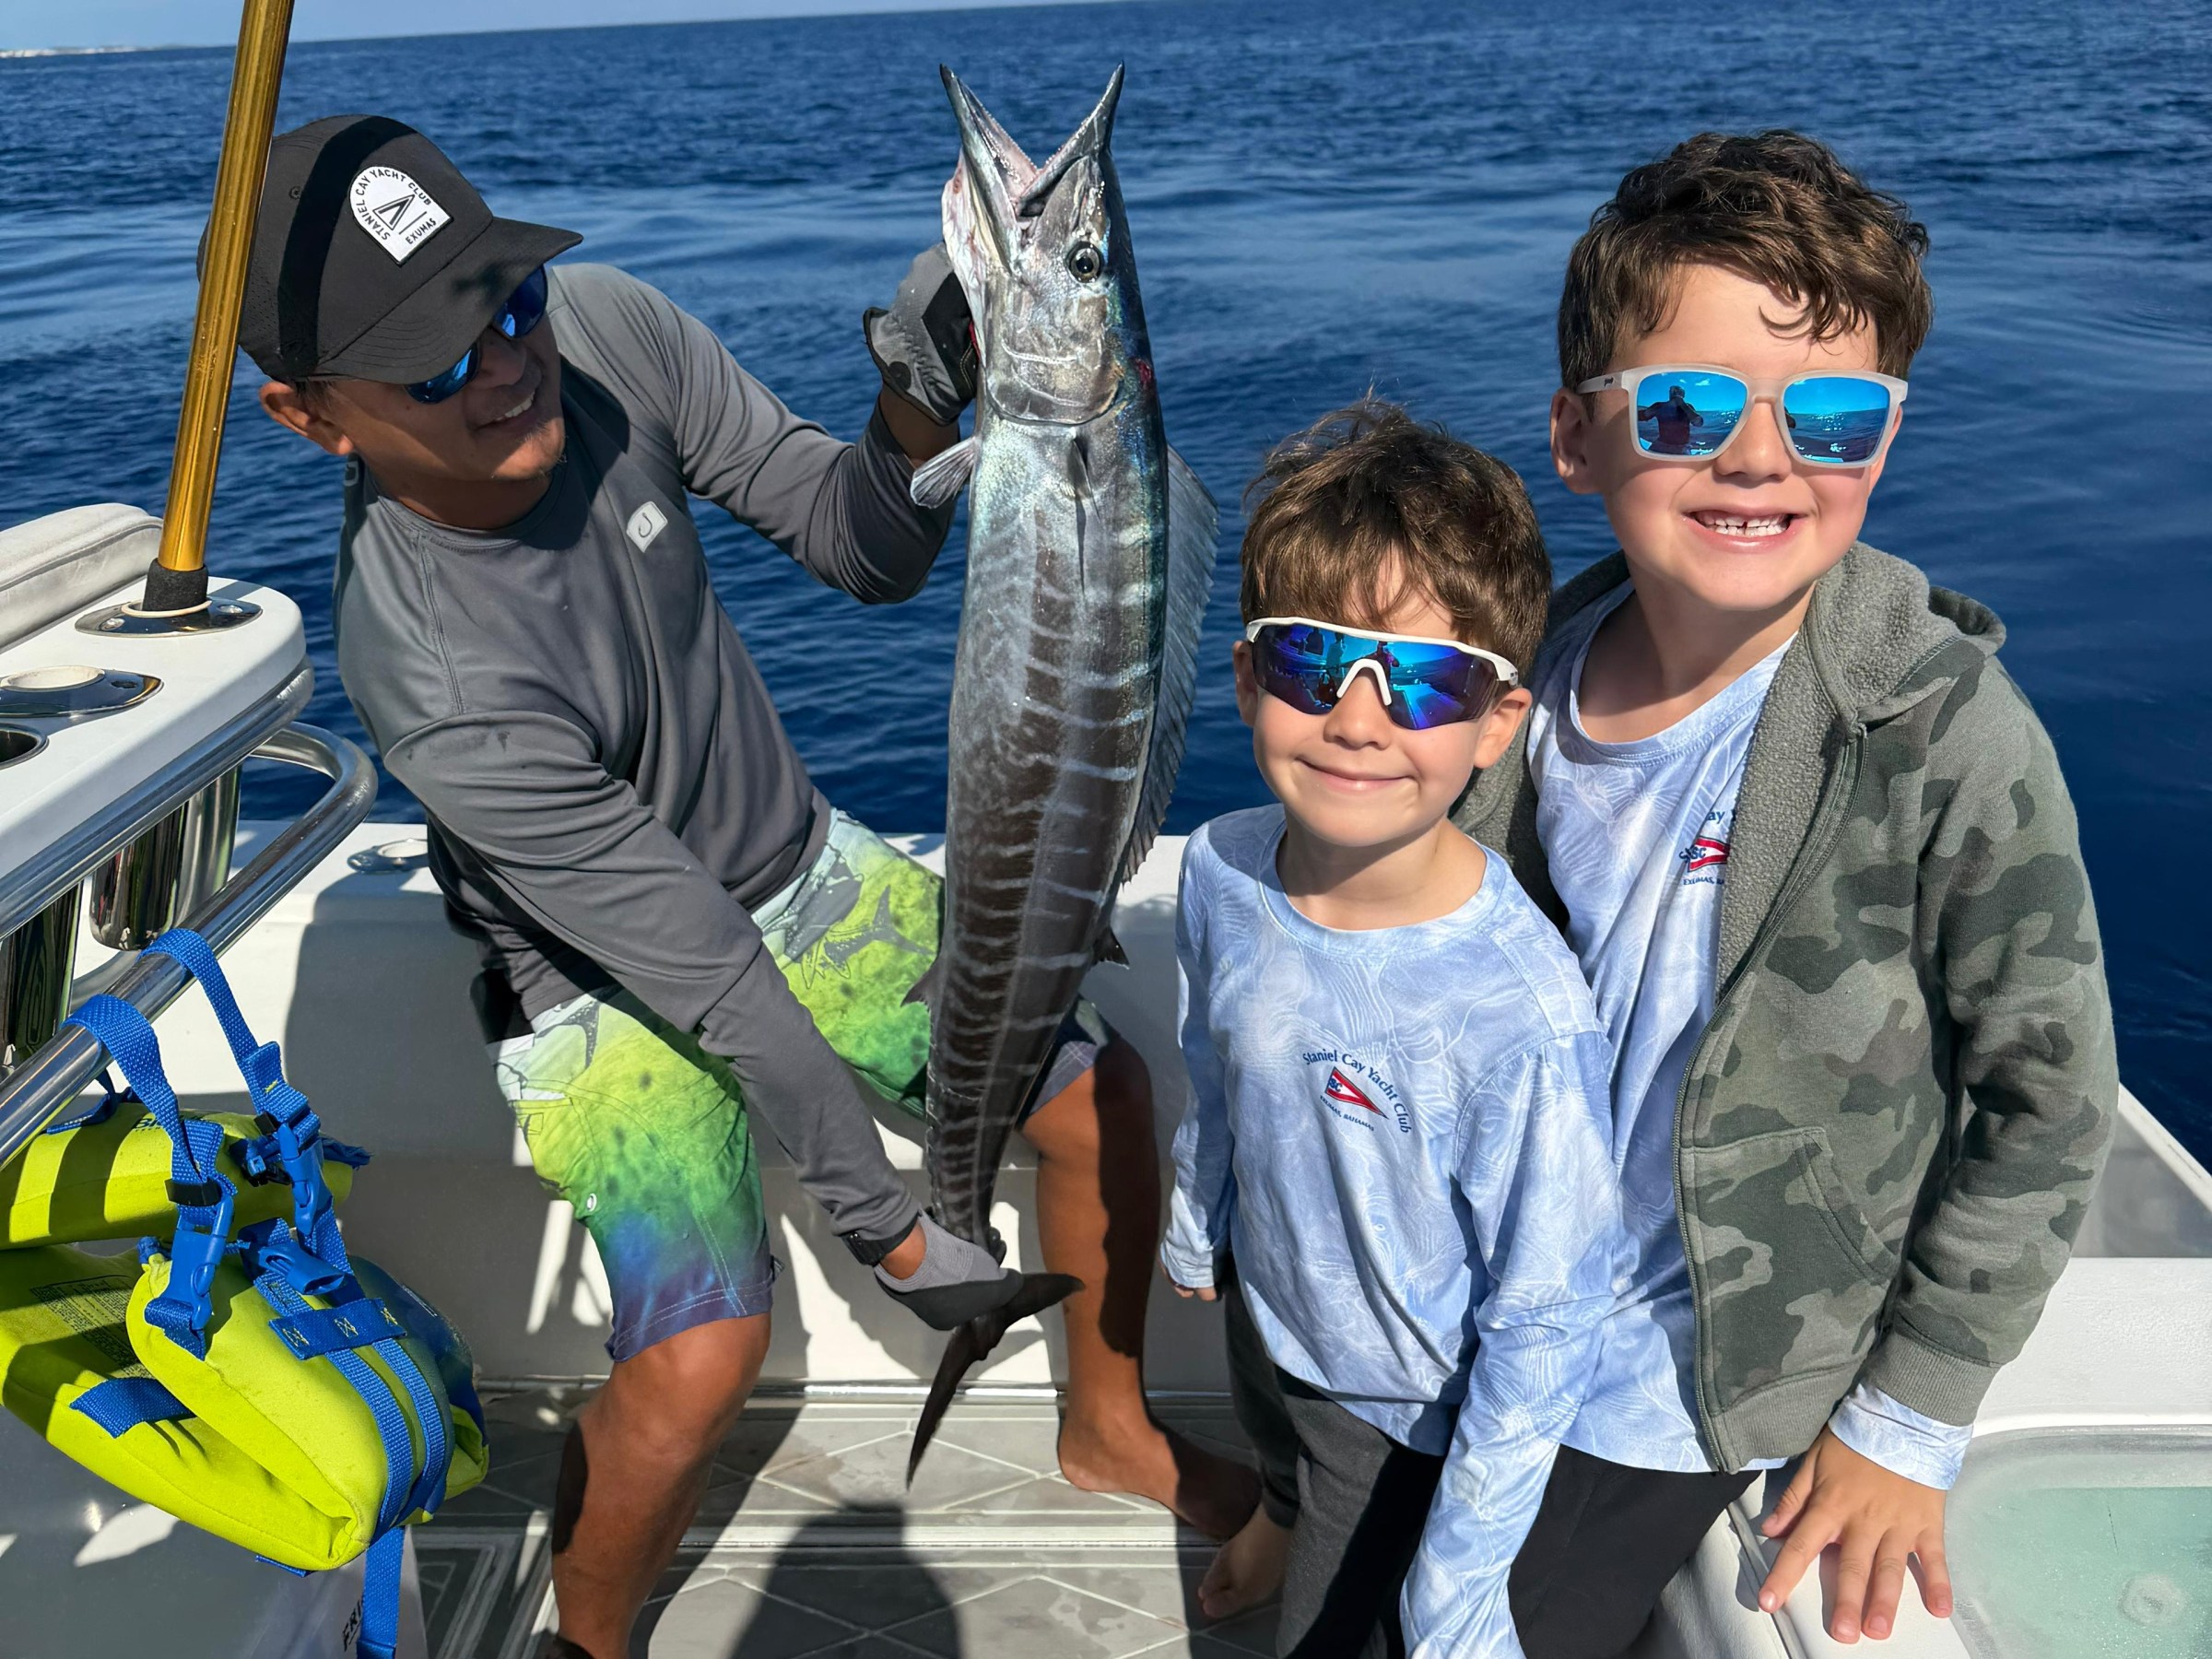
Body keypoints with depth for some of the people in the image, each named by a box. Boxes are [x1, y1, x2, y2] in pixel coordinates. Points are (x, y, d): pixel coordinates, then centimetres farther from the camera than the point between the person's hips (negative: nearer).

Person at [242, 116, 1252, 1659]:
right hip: (614, 988, -6)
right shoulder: (441, 683, -34)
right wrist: (883, 1219, -19)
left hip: (804, 870, 6)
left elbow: (863, 553, -11)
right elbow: (710, 986, -29)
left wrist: (919, 411, -32)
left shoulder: (607, 329, -18)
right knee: (701, 1354, -25)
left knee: (1106, 1098, 3)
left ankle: (1106, 1424, 32)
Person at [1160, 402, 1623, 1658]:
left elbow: (1545, 1325, -25)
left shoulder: (1524, 1016, -37)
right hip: (1264, 1307, 6)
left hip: (1409, 1412, -6)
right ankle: (1285, 1523, 71)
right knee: (1282, 1459, 37)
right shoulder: (1223, 872, -20)